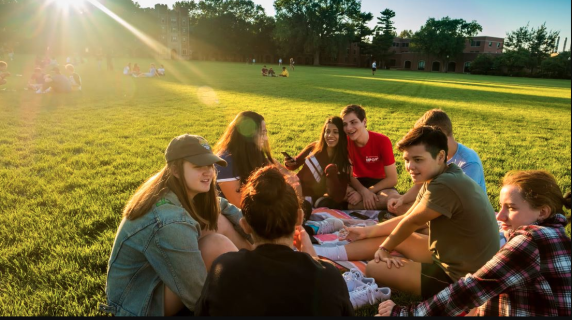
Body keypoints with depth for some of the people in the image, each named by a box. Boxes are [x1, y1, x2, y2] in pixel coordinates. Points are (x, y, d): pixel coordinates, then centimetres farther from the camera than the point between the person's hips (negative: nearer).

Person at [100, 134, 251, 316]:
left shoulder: (178, 191, -8)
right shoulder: (170, 223, -34)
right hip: (140, 302, -9)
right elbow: (199, 297, -27)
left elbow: (222, 206, 11)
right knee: (217, 244, -25)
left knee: (220, 221, -1)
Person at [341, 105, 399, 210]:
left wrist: (363, 193, -25)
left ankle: (347, 206, -25)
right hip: (358, 182, 1)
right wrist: (363, 191, -29)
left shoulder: (382, 141, -21)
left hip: (379, 183, -1)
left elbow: (392, 179, -20)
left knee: (393, 198, -37)